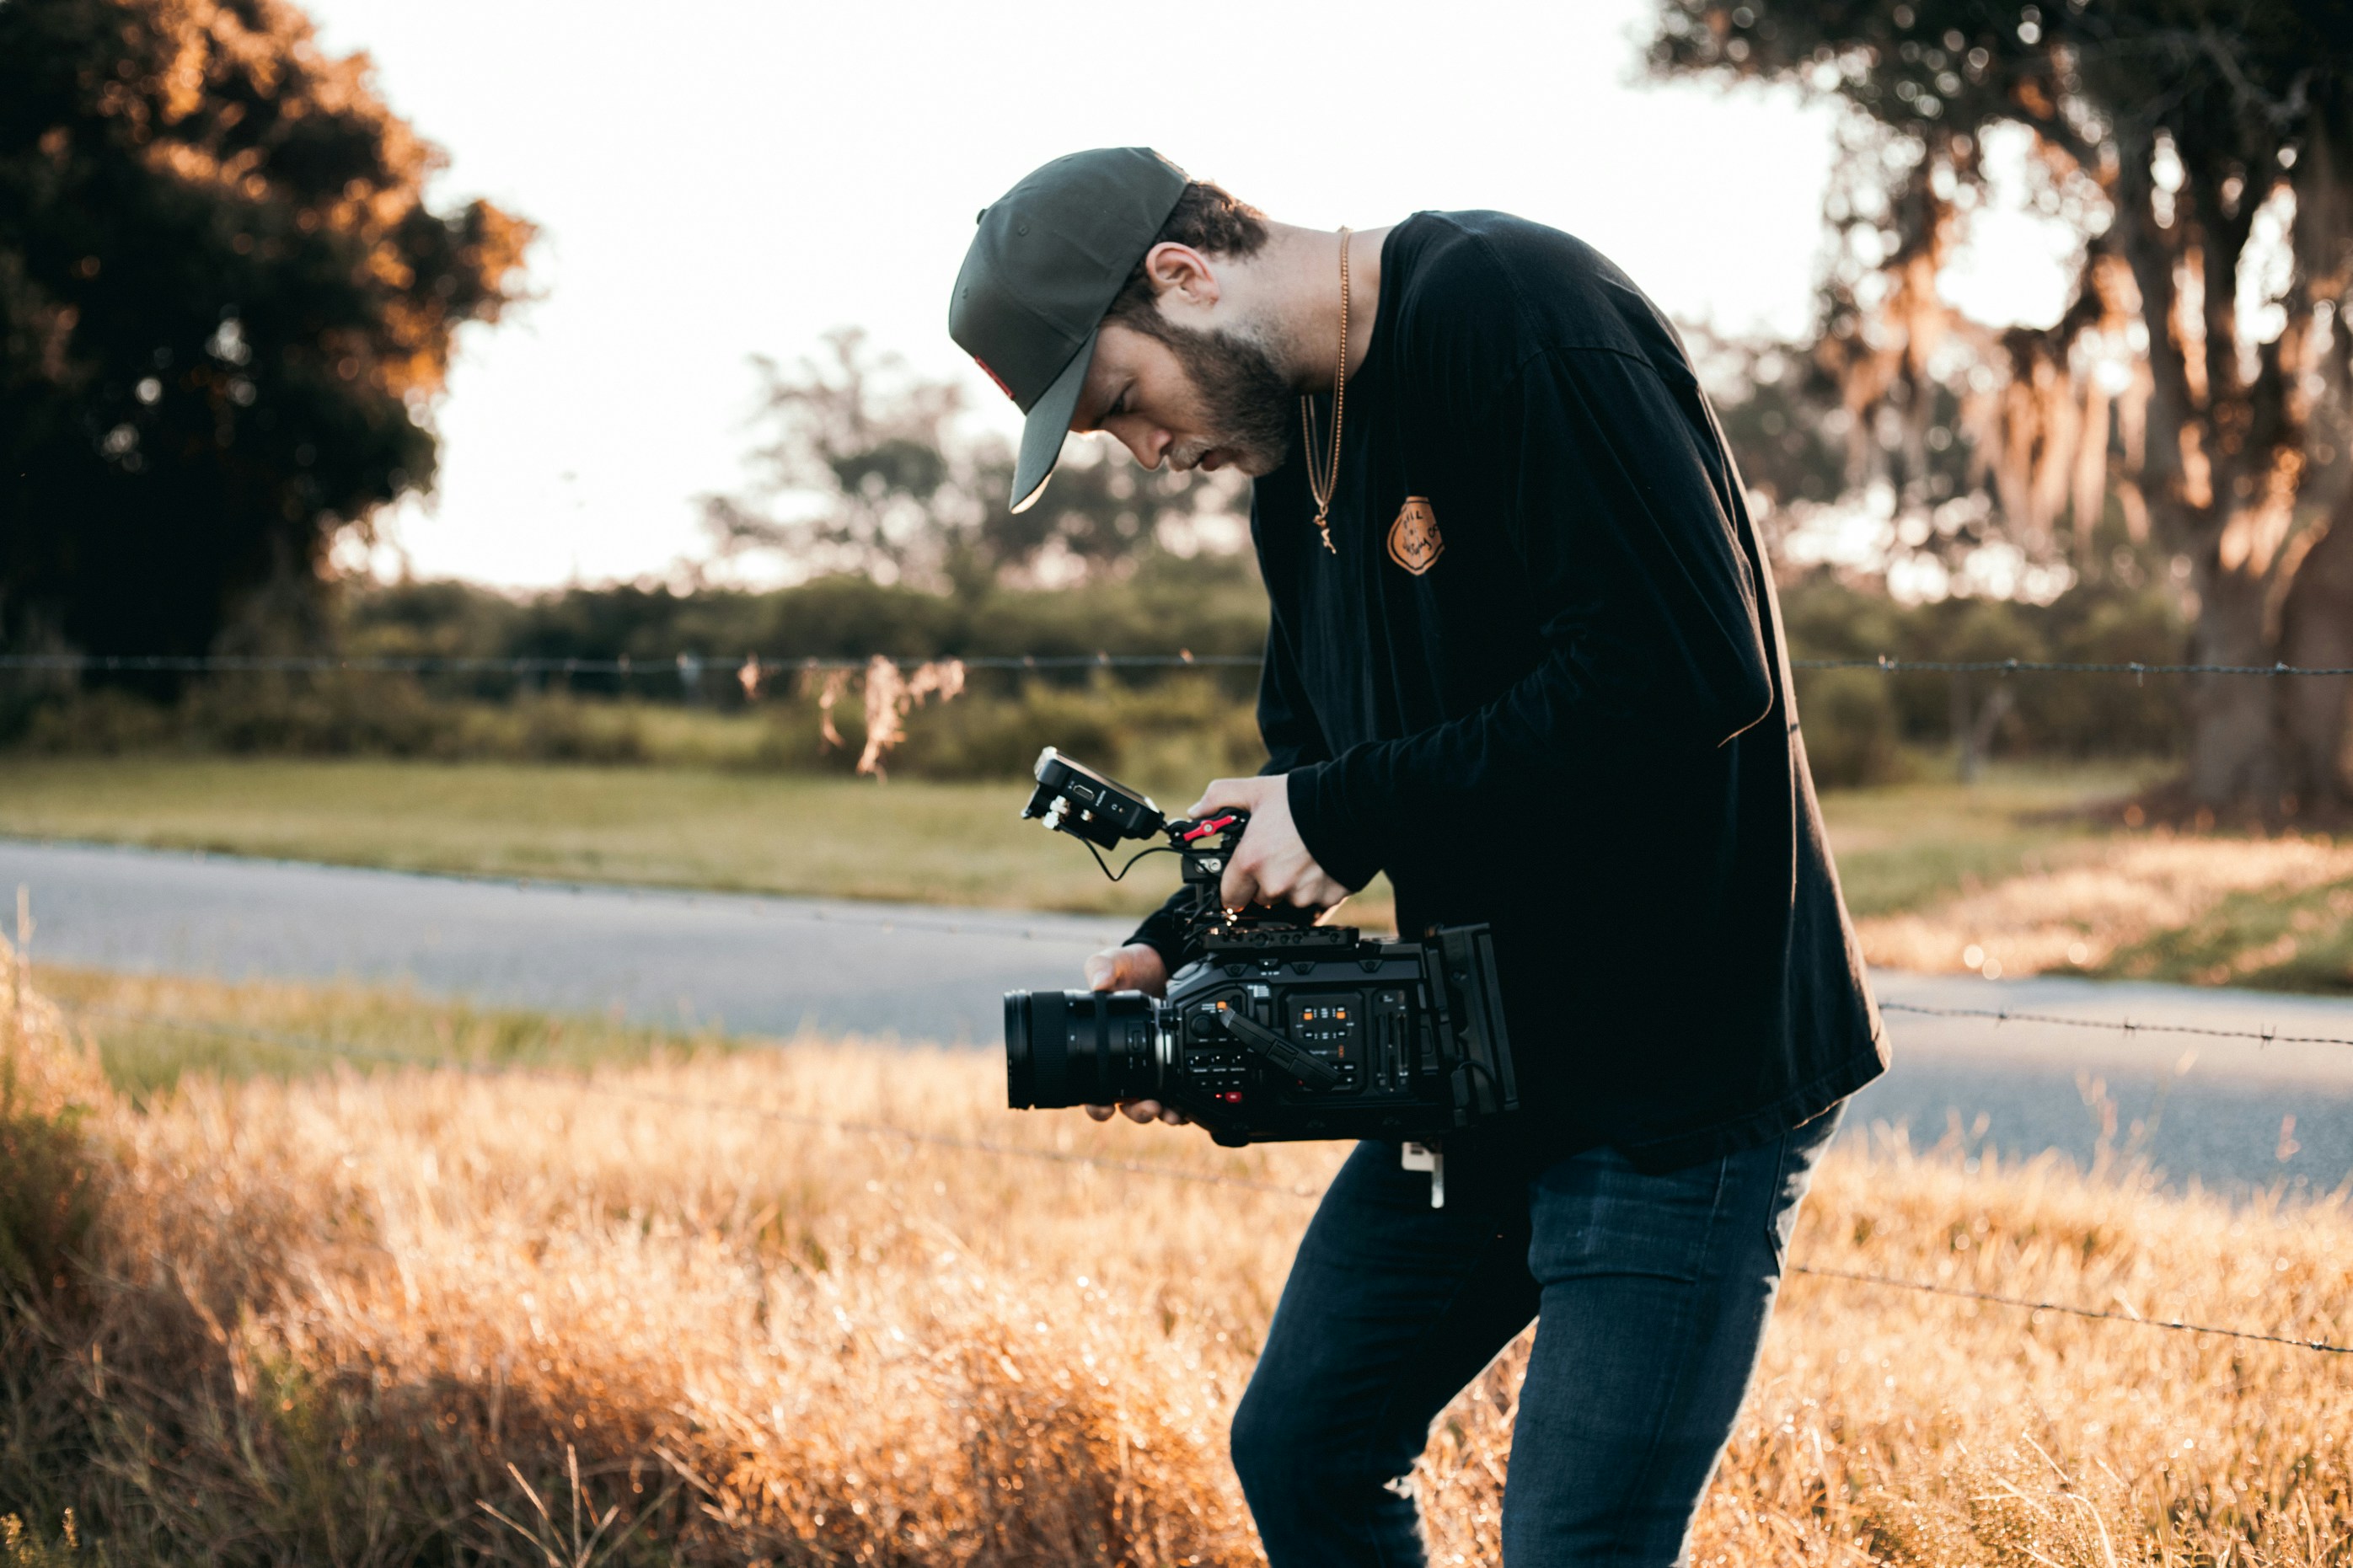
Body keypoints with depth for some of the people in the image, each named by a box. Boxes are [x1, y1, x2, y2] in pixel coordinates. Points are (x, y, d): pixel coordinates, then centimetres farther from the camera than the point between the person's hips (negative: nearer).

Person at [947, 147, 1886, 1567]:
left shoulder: (1510, 307, -19)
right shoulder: (1293, 437, 10)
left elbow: (1692, 669, -28)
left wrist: (1348, 815, -20)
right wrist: (1182, 948, 0)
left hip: (1689, 1061, -9)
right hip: (1482, 1066, 9)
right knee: (1302, 1451, 14)